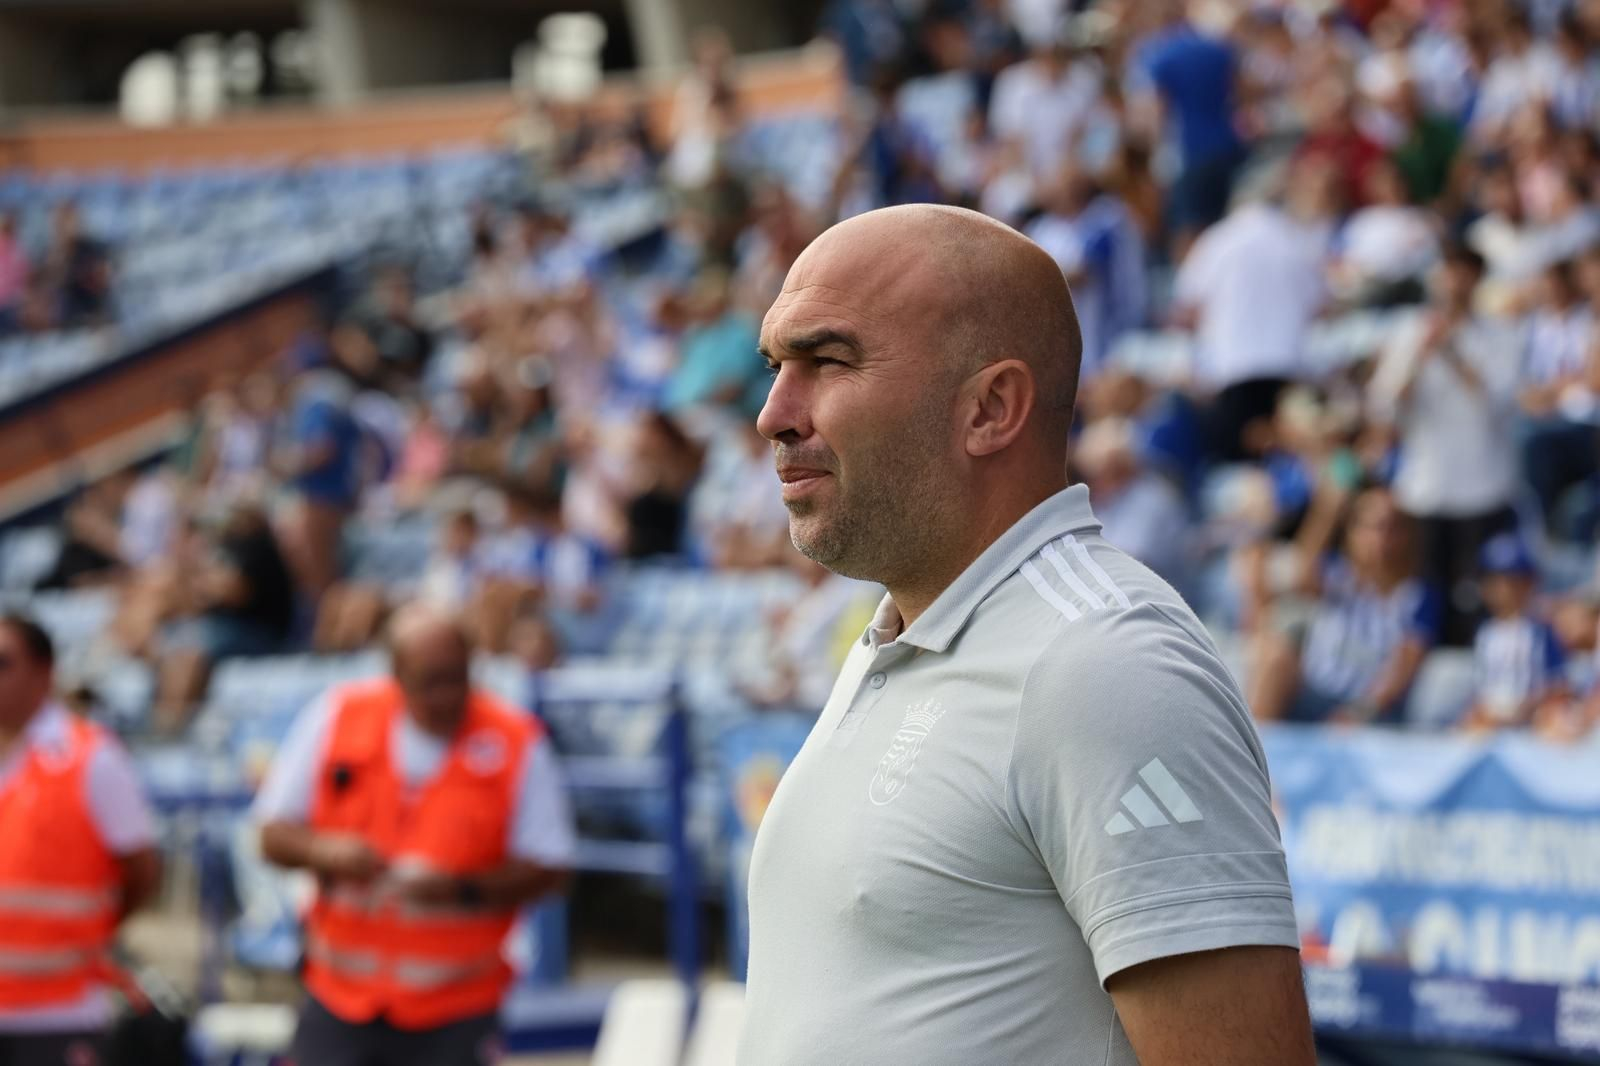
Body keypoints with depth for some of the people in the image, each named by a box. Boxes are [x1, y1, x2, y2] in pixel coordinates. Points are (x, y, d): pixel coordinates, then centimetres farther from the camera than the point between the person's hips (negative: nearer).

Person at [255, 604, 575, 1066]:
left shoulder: (516, 743, -7)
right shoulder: (337, 719, -1)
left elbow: (549, 868, -5)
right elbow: (274, 835, 3)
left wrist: (464, 889, -21)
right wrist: (321, 851, -19)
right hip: (342, 991, 2)